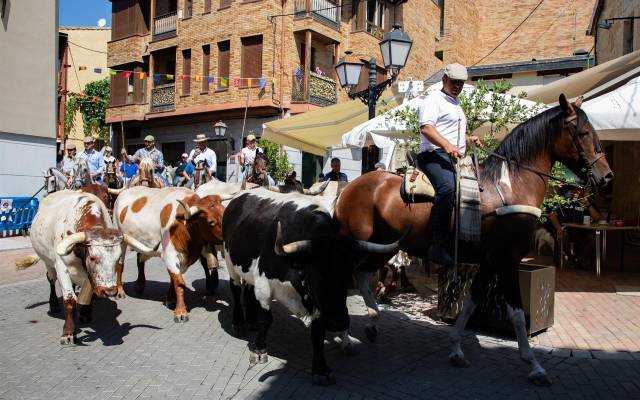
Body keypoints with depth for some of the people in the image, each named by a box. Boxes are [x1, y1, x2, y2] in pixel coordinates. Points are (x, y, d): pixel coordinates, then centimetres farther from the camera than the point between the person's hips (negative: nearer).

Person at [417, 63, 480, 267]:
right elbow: (426, 128, -18)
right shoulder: (433, 99, -2)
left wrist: (468, 139, 22)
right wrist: (447, 145, -32)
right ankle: (438, 246, -37)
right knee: (447, 187, -35)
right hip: (435, 155, -10)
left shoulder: (456, 103, 29)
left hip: (455, 158, 11)